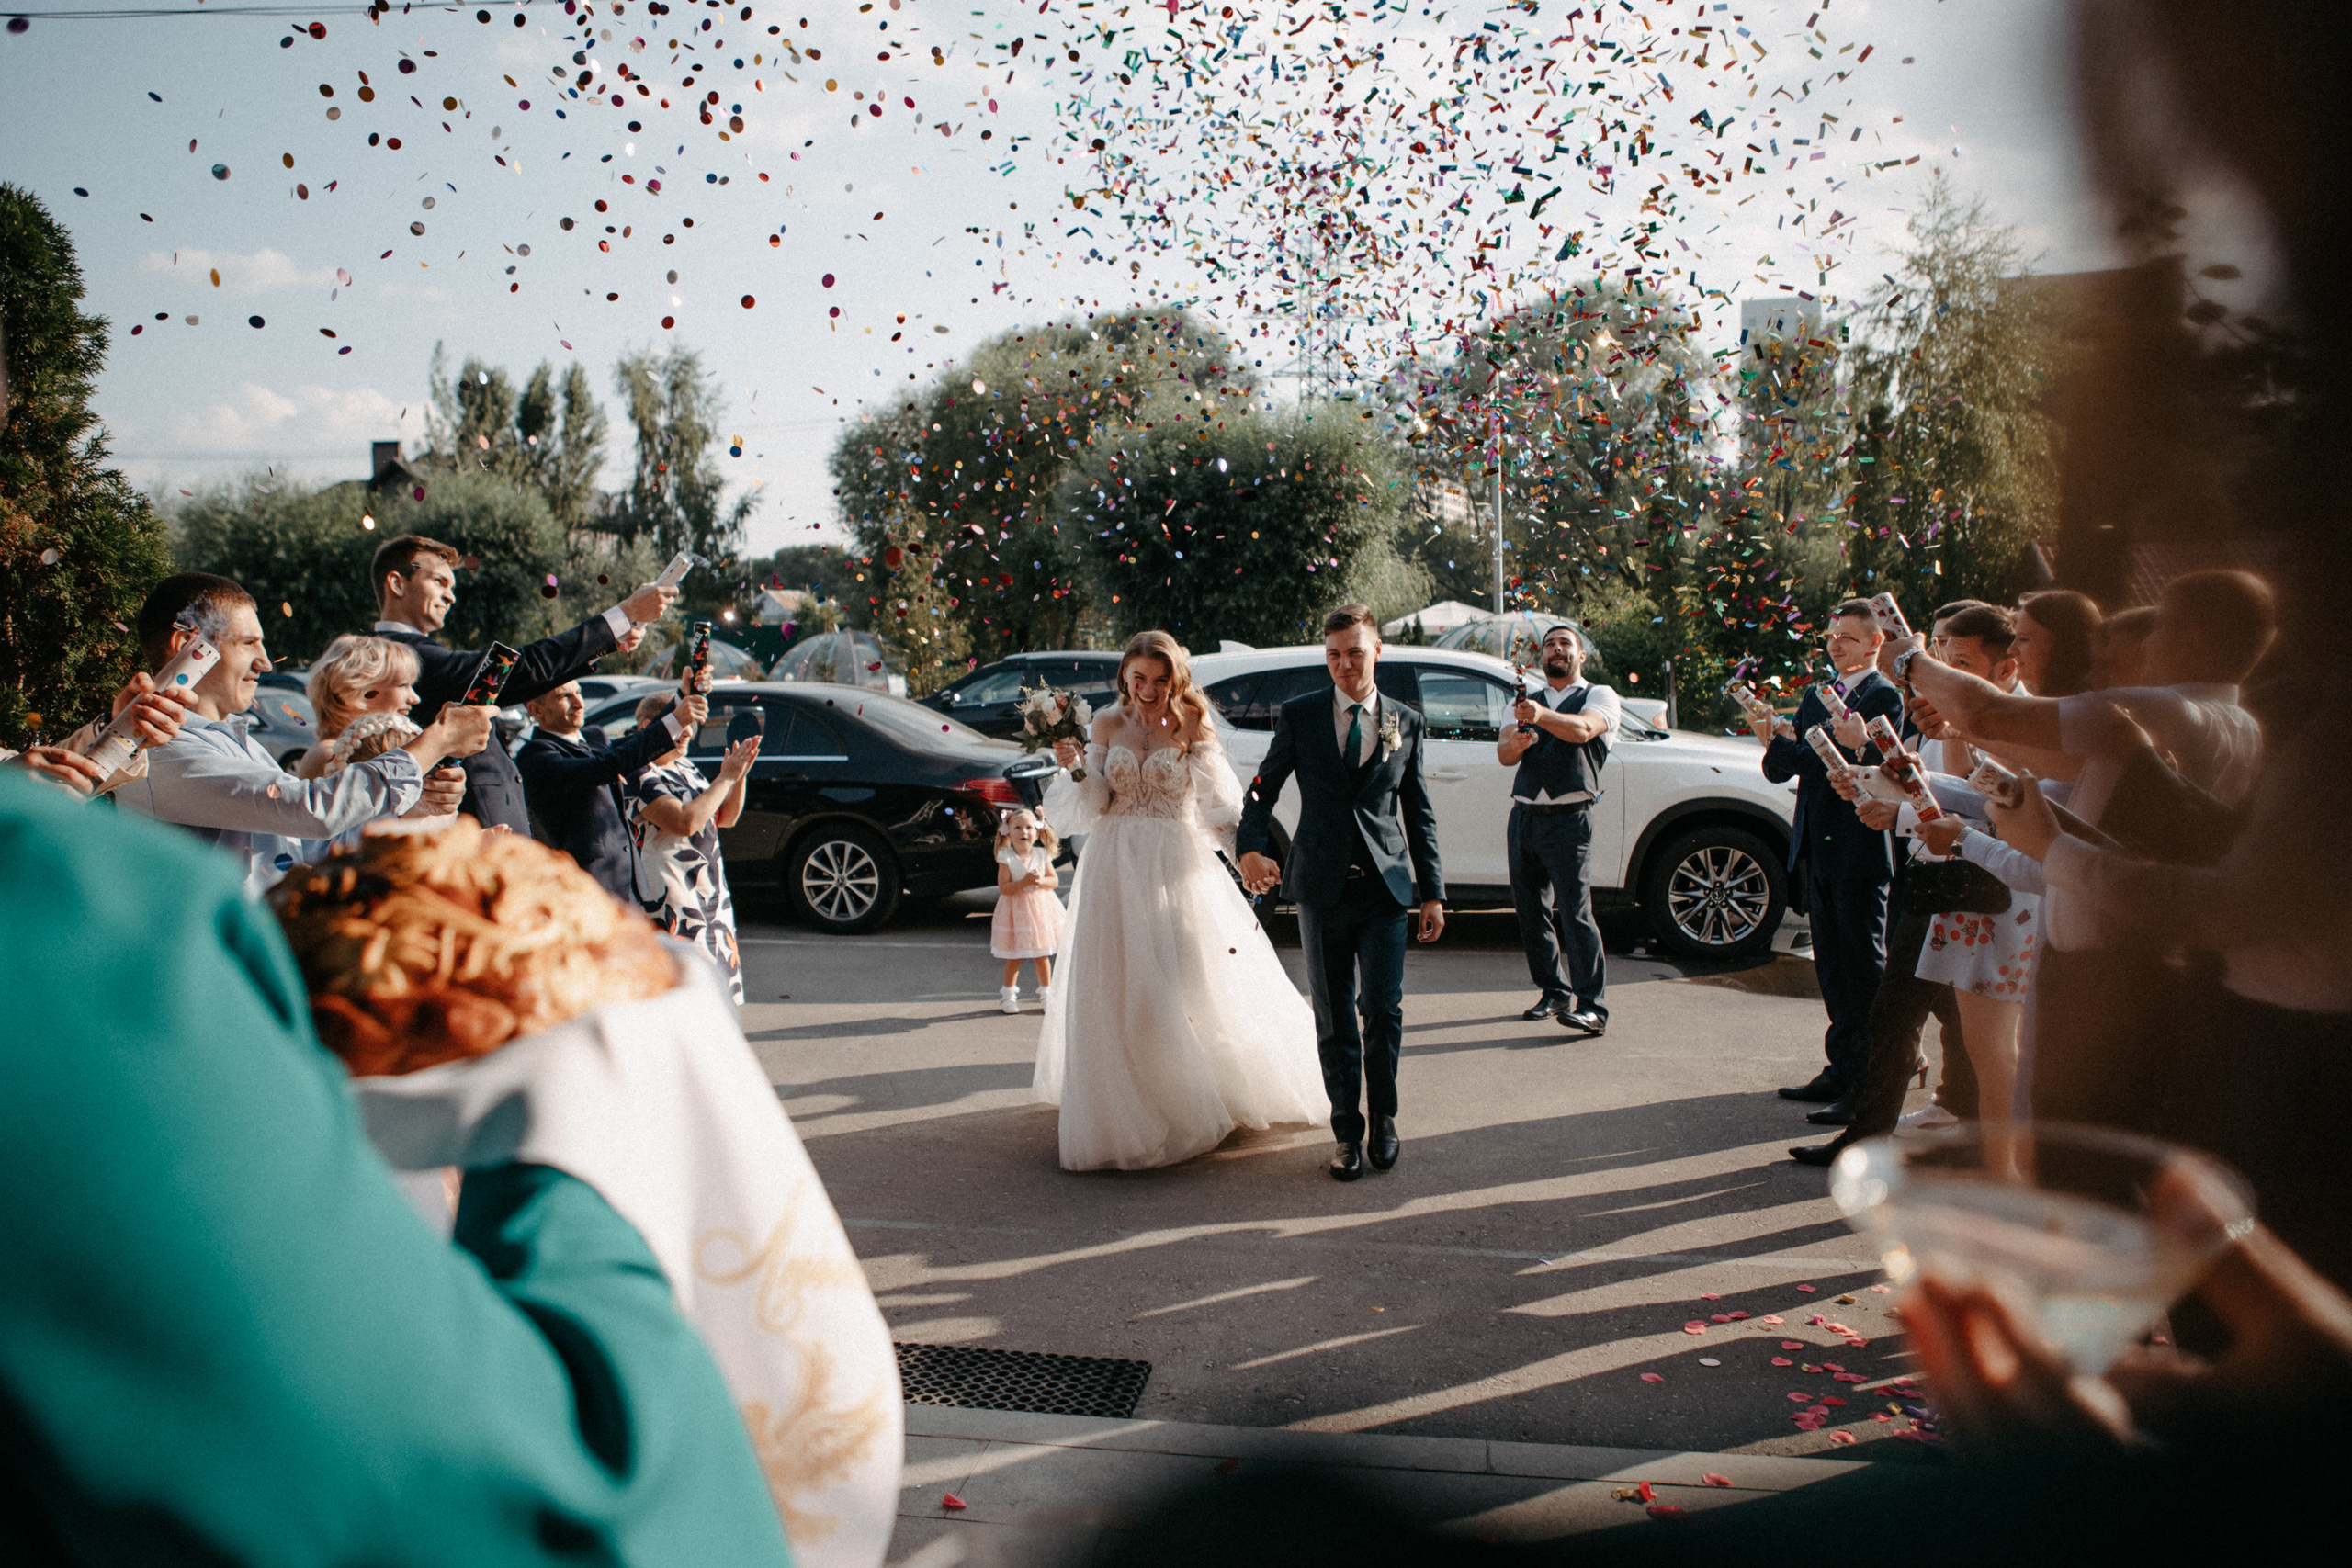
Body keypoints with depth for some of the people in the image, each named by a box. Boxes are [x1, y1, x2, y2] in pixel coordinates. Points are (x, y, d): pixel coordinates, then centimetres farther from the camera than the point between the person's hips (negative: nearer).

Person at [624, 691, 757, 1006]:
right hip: (670, 895, -9)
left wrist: (739, 776, 1)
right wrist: (725, 779, -19)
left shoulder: (686, 768, 14)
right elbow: (685, 822, -27)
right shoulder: (641, 778, -14)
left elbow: (726, 818, 18)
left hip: (712, 894, 9)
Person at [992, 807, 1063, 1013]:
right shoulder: (1006, 857, -10)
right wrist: (1024, 882, -25)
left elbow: (1055, 880, 2)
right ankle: (1009, 993, 22)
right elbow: (1003, 888, -15)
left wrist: (1041, 881, -17)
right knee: (1014, 957, 6)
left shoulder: (1042, 855, 0)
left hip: (1040, 909, 2)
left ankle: (1046, 992, 24)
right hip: (1015, 912, -2)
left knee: (1042, 956, 9)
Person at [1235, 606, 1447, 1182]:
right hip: (1322, 888, 0)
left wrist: (1432, 892, 7)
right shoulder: (1299, 716, 5)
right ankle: (1348, 1131, 19)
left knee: (1384, 1010, -5)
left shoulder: (1405, 722, 8)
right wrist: (1251, 848, -13)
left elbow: (1419, 812, 10)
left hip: (1386, 887, 0)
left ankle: (1383, 1117, 18)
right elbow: (1263, 788, 6)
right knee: (1334, 1019, 6)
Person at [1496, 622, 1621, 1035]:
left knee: (1575, 911, -14)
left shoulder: (1599, 697, 6)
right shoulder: (1526, 702, 20)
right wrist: (1515, 743, -21)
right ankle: (1554, 993, 20)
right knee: (1531, 912, 7)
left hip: (1568, 818, -5)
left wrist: (1542, 716, -37)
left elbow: (1582, 729, -17)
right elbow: (1504, 754, 4)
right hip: (1523, 815, 5)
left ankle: (1592, 1007, -14)